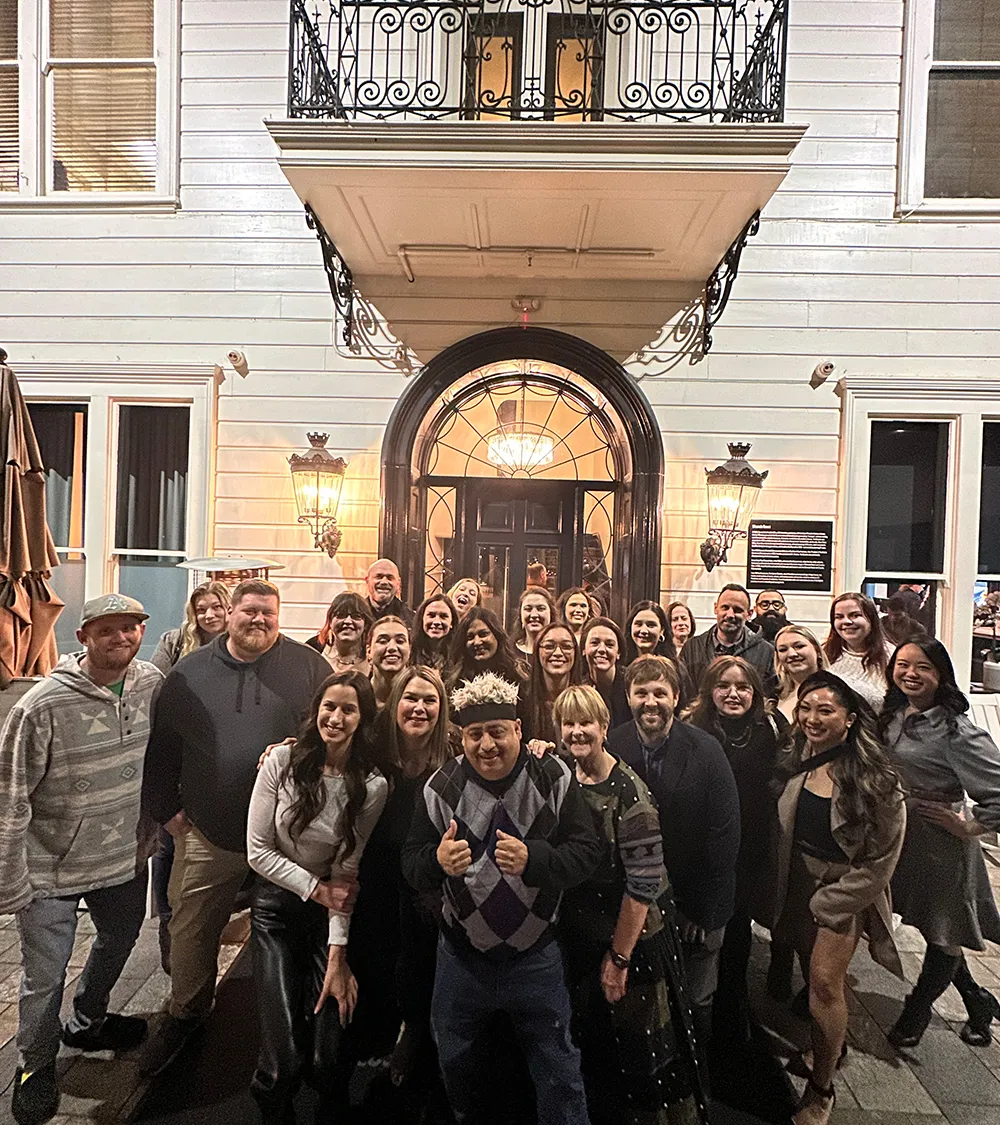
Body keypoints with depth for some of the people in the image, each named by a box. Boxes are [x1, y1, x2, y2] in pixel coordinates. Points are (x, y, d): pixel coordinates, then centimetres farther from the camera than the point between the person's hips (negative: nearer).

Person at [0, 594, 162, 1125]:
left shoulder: (152, 684, -10)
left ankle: (87, 1023, 55)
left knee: (118, 943, 26)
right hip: (51, 868, -5)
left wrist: (153, 827, 9)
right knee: (44, 980, 9)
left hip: (124, 856, 6)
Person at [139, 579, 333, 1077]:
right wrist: (166, 808, 5)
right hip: (207, 830, 2)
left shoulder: (308, 666, -6)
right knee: (192, 929, 16)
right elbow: (162, 744, 7)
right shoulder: (191, 671, 1)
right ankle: (185, 1014, 44)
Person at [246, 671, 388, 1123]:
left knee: (327, 1059, -2)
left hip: (332, 909, 0)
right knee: (283, 1059, -7)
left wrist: (337, 955, -12)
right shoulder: (282, 761, -12)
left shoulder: (373, 786, -11)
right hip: (277, 906, 0)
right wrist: (315, 888, -13)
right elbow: (258, 850, -7)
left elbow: (346, 871, -8)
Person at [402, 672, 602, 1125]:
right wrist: (437, 861, -33)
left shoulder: (554, 777, -15)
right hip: (461, 955, 2)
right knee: (455, 1061, 24)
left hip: (536, 955, -2)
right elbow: (411, 864, -10)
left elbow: (586, 852, -17)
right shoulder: (441, 787, -12)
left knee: (557, 1067, 15)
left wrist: (532, 859, -36)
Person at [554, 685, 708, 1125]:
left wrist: (619, 956, -15)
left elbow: (645, 883, -20)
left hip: (630, 943, -6)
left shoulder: (627, 791, -21)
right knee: (592, 1045, 25)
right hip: (579, 940, 6)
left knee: (640, 1052, 12)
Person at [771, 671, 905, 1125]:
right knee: (812, 974, 15)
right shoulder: (795, 764, -6)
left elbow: (879, 861, -14)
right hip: (798, 881, 5)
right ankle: (828, 1046, 42)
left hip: (846, 888, -4)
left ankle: (820, 1088, 14)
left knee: (824, 982, -7)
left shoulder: (875, 780, -19)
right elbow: (779, 829, 8)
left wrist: (825, 903, -11)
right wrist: (780, 891, 4)